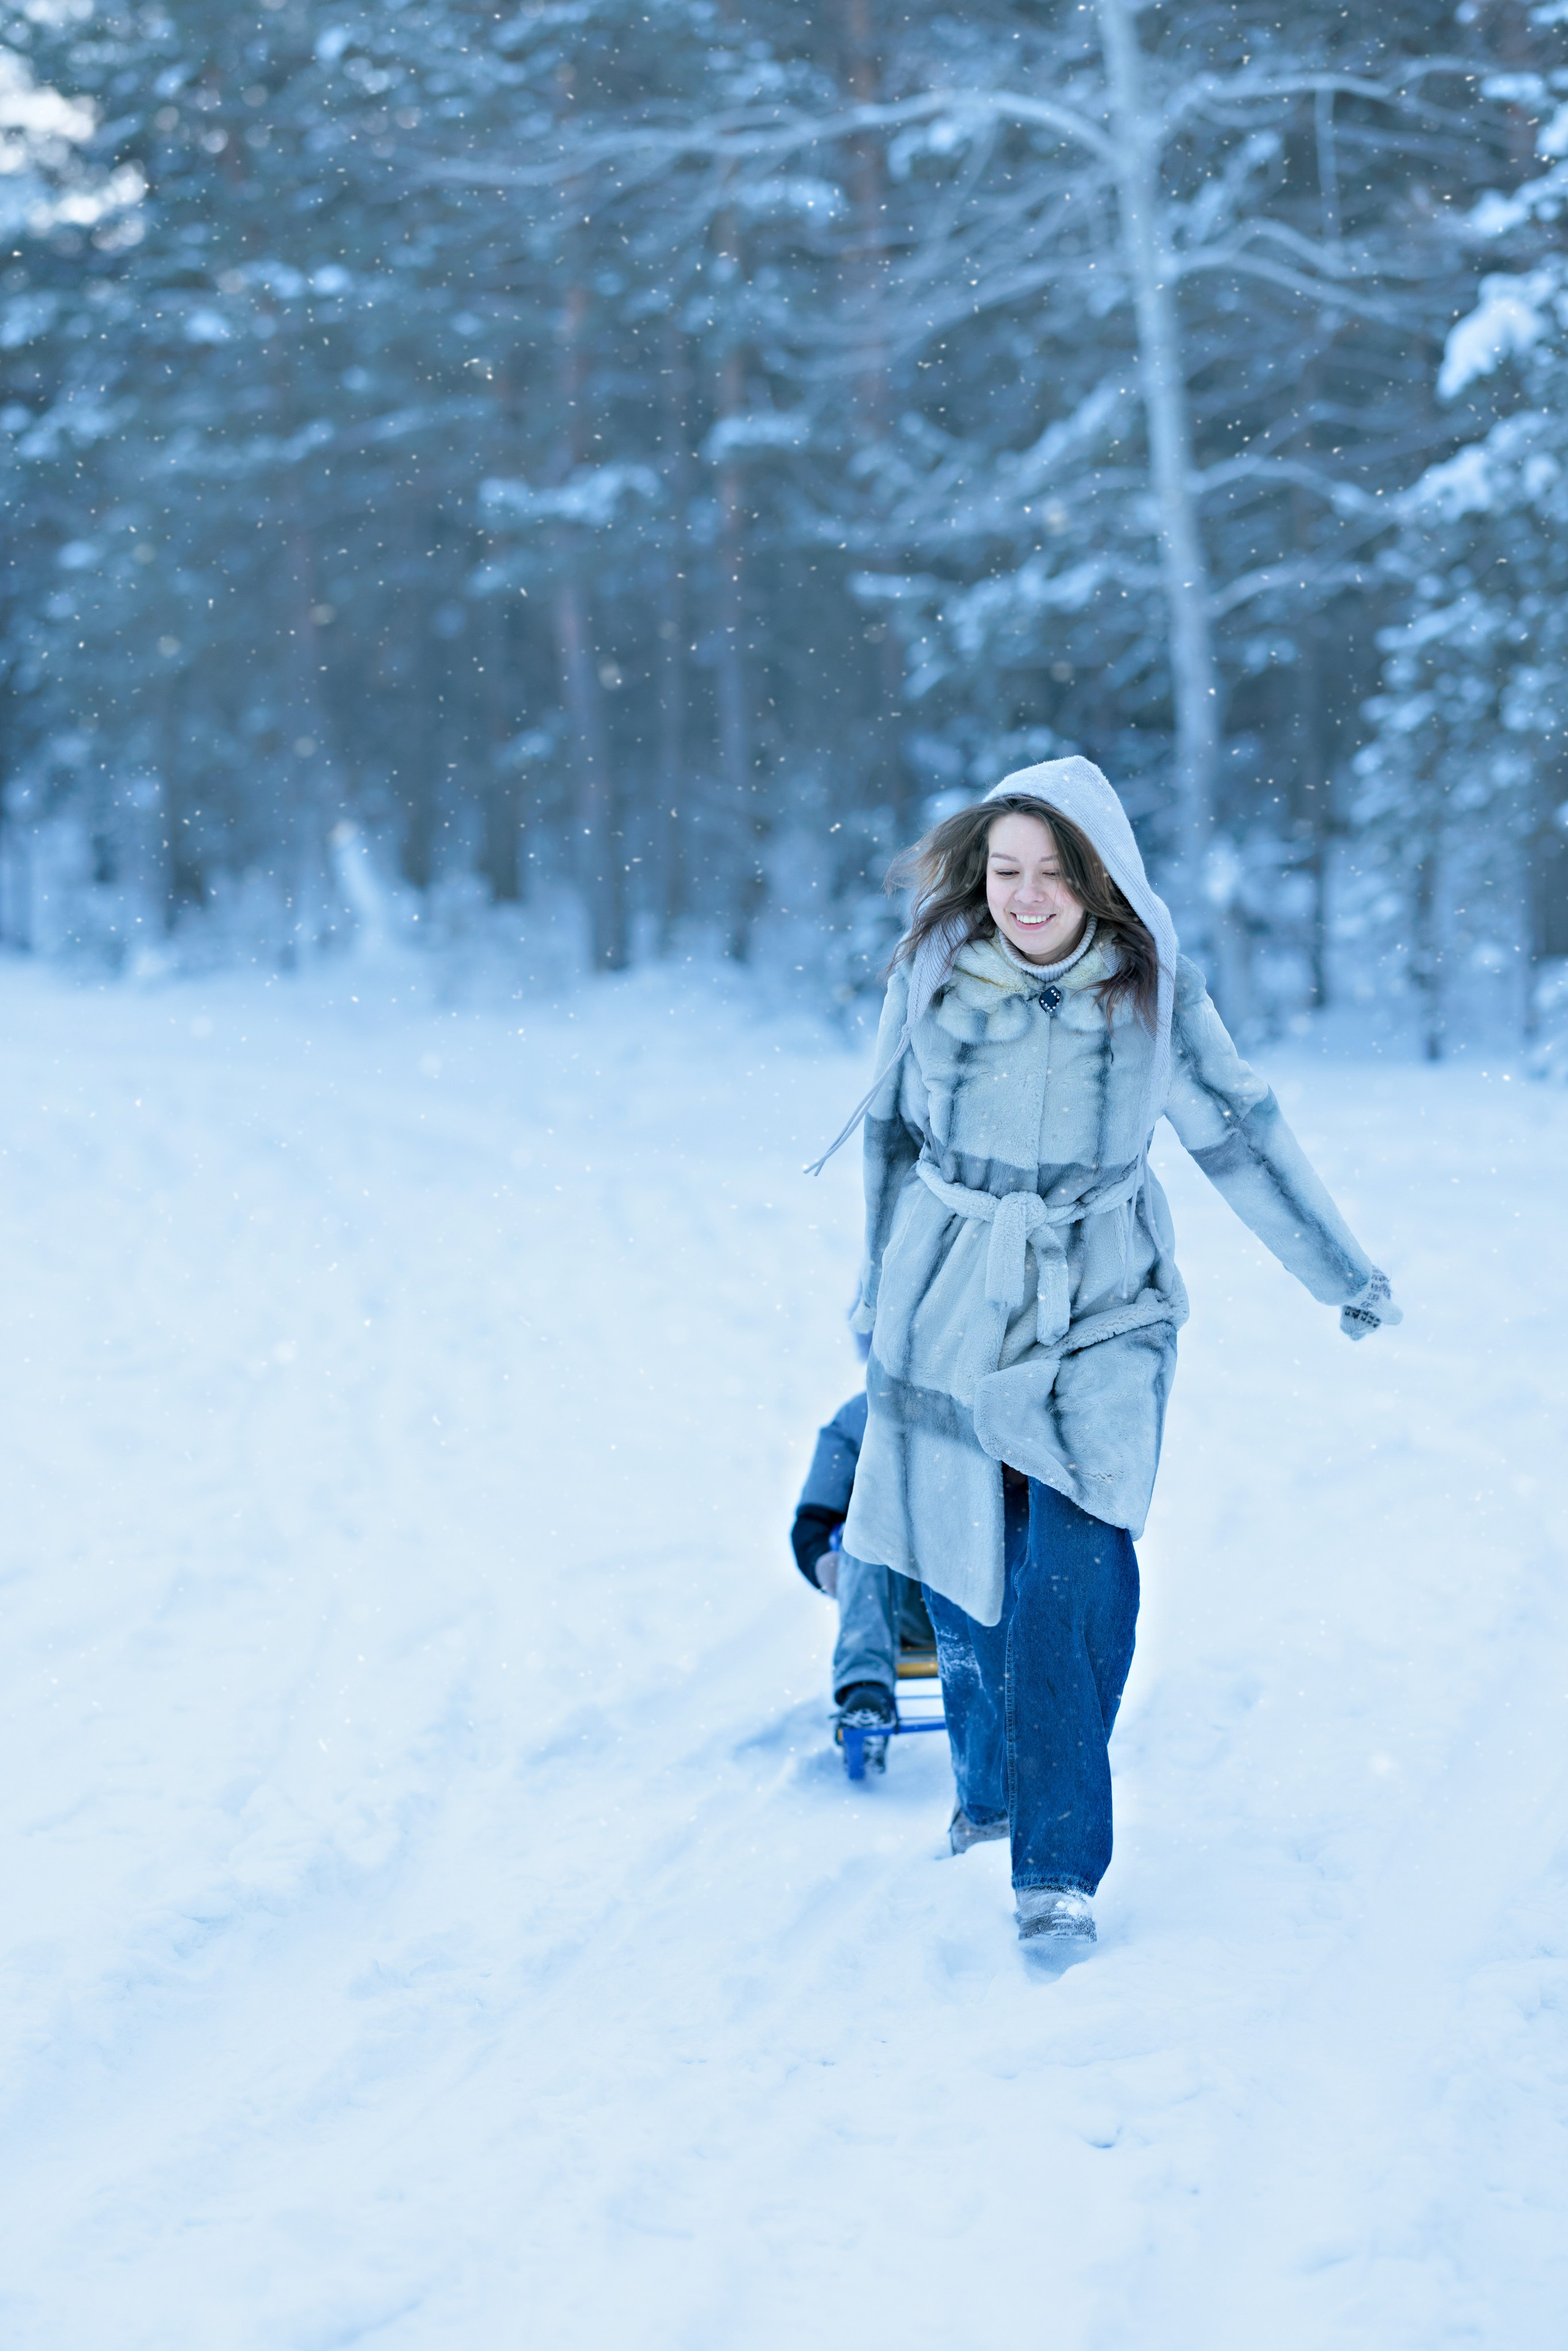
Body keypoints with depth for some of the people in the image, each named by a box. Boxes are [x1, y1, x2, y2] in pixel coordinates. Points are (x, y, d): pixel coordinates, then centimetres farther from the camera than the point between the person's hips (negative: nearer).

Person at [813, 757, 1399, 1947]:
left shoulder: (1153, 989, -9)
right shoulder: (933, 977, -7)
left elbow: (1241, 1133, 3)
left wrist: (1344, 1272, 10)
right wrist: (878, 1289, 20)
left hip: (1100, 1313, -1)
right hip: (951, 1310, 1)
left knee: (1076, 1573, -15)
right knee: (965, 1576, 9)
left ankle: (1060, 1863, -11)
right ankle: (991, 1784, 36)